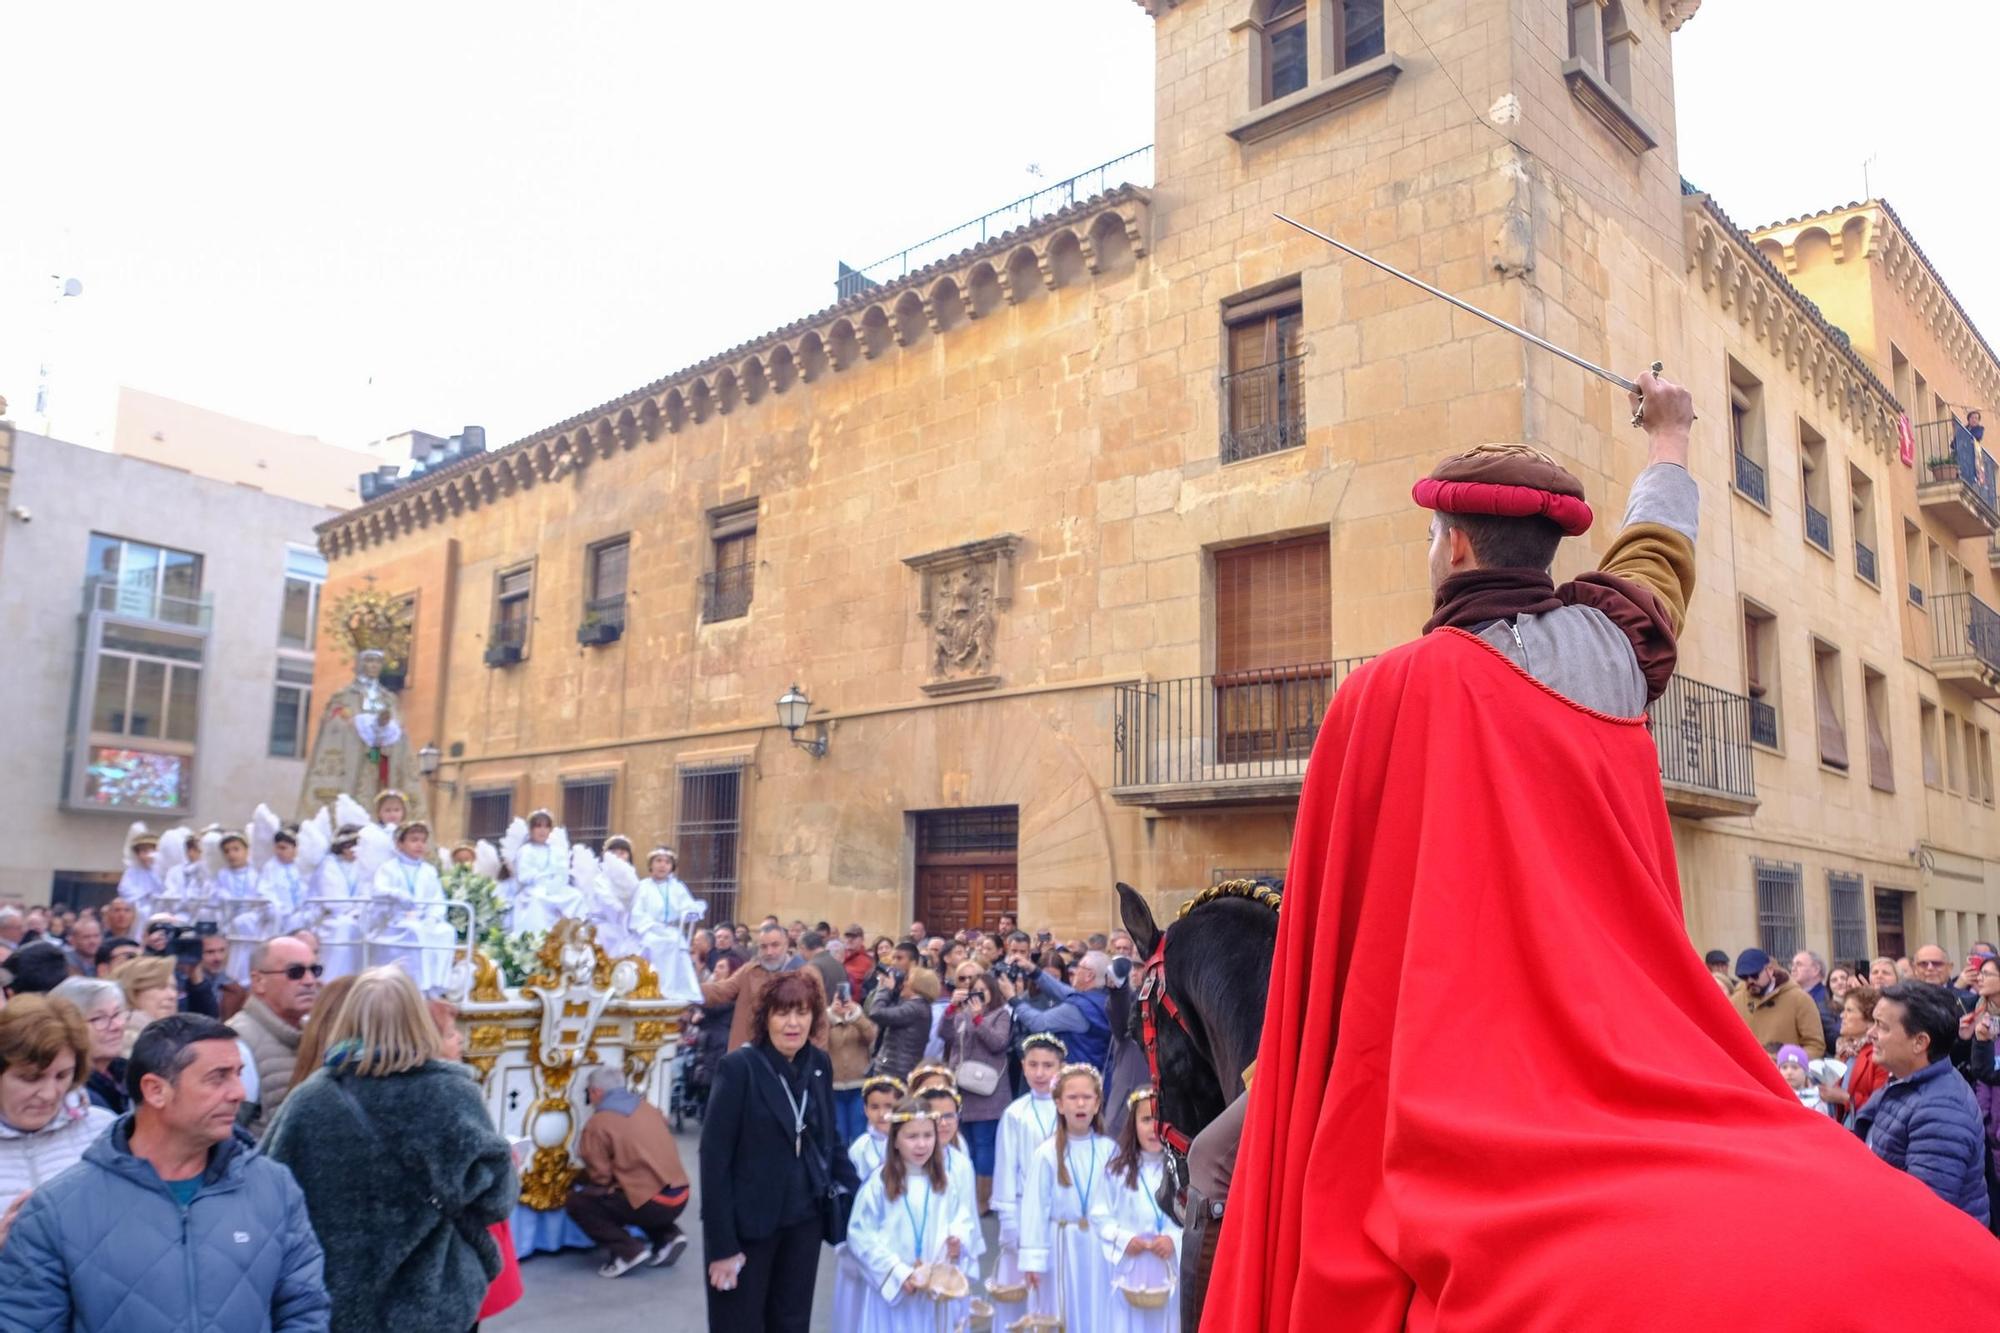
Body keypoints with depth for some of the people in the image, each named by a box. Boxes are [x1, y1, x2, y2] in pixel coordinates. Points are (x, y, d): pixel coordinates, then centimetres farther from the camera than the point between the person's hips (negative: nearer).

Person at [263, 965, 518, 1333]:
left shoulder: (308, 1099, -10)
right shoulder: (453, 1095, -13)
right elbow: (494, 1199, -9)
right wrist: (506, 1169, 11)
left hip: (334, 1301, 1)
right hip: (432, 1302, -1)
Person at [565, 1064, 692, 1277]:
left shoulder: (597, 1124, -7)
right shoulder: (647, 1107, 13)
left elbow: (600, 1177, -6)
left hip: (652, 1203, -7)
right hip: (680, 1196, 7)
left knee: (577, 1202, 5)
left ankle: (627, 1250, -3)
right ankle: (668, 1237, 16)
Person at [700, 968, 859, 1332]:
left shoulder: (819, 1064, 1)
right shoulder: (739, 1067, -16)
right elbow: (714, 1157, -16)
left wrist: (858, 1193, 1)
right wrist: (722, 1244, -18)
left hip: (804, 1219, 5)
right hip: (747, 1222, -5)